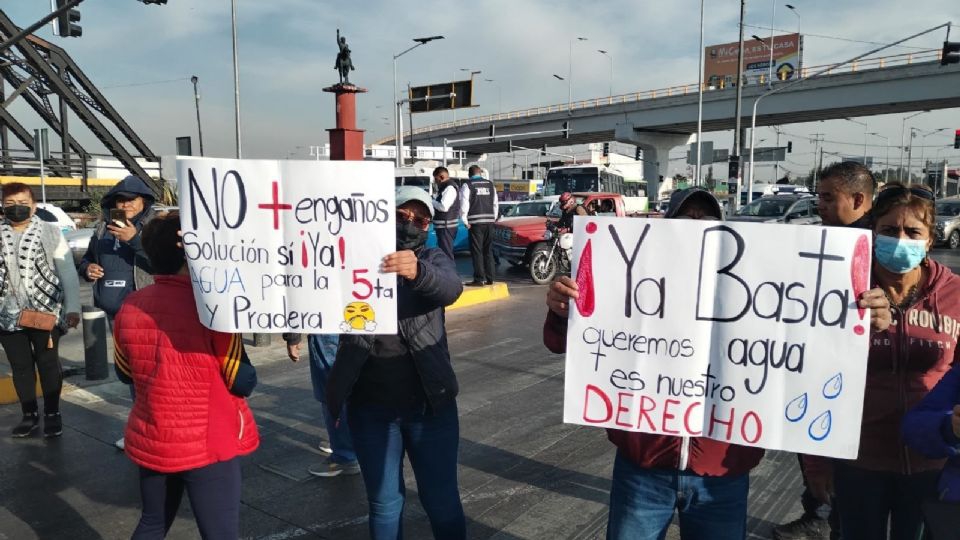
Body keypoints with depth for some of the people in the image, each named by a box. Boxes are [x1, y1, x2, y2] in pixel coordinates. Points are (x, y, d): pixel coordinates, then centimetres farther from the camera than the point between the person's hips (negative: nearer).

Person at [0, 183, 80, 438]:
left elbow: (67, 272, -6)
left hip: (46, 312, -3)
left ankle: (52, 414, 21)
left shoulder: (50, 232, -3)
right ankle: (29, 414, 26)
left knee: (48, 365, 8)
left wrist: (72, 307, -13)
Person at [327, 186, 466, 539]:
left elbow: (451, 288, -19)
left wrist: (418, 272, -41)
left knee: (442, 502, 10)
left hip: (429, 405, 0)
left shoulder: (432, 259, 2)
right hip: (370, 408, 0)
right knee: (384, 504, 14)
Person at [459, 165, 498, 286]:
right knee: (488, 251, 12)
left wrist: (465, 221, -5)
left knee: (477, 252, -2)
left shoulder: (467, 185, -4)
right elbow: (495, 203, 14)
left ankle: (479, 279, -3)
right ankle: (489, 278, 14)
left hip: (475, 223, -5)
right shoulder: (490, 184, 12)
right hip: (489, 221, 5)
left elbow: (464, 205, -11)